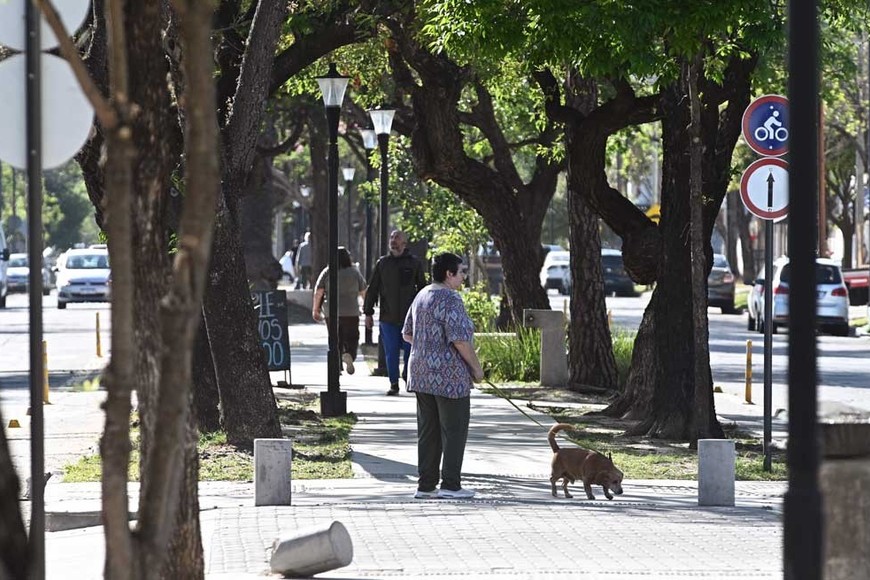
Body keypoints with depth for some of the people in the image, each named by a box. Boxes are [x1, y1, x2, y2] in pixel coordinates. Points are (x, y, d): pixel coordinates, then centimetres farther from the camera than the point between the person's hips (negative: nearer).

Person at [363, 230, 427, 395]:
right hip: (388, 318, 1)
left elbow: (422, 289, 9)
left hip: (409, 318, -1)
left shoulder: (414, 264, 3)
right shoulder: (382, 263, 7)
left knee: (410, 351, 1)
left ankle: (409, 379, 17)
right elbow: (372, 289, 10)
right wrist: (368, 313, 6)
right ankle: (393, 383, 10)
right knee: (391, 352, 3)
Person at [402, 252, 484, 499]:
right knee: (454, 430, -1)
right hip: (449, 376, -8)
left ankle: (426, 485, 12)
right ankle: (450, 485, 0)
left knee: (428, 431, 11)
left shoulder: (422, 296, 12)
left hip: (422, 374, 8)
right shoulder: (450, 300, -16)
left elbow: (407, 334, 19)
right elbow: (460, 339, -21)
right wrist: (476, 367, -10)